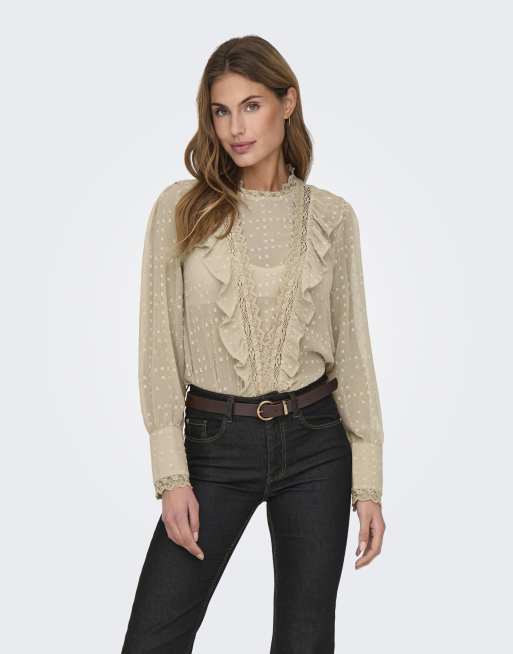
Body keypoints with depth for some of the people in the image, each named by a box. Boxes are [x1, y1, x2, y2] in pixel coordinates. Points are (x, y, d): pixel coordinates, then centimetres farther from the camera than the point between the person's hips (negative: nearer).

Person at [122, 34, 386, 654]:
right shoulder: (181, 207, -2)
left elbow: (352, 347, 5)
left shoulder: (332, 217, 2)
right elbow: (159, 345, -2)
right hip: (216, 444, -1)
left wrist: (368, 481, 2)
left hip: (314, 442, 1)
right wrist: (171, 476, -9)